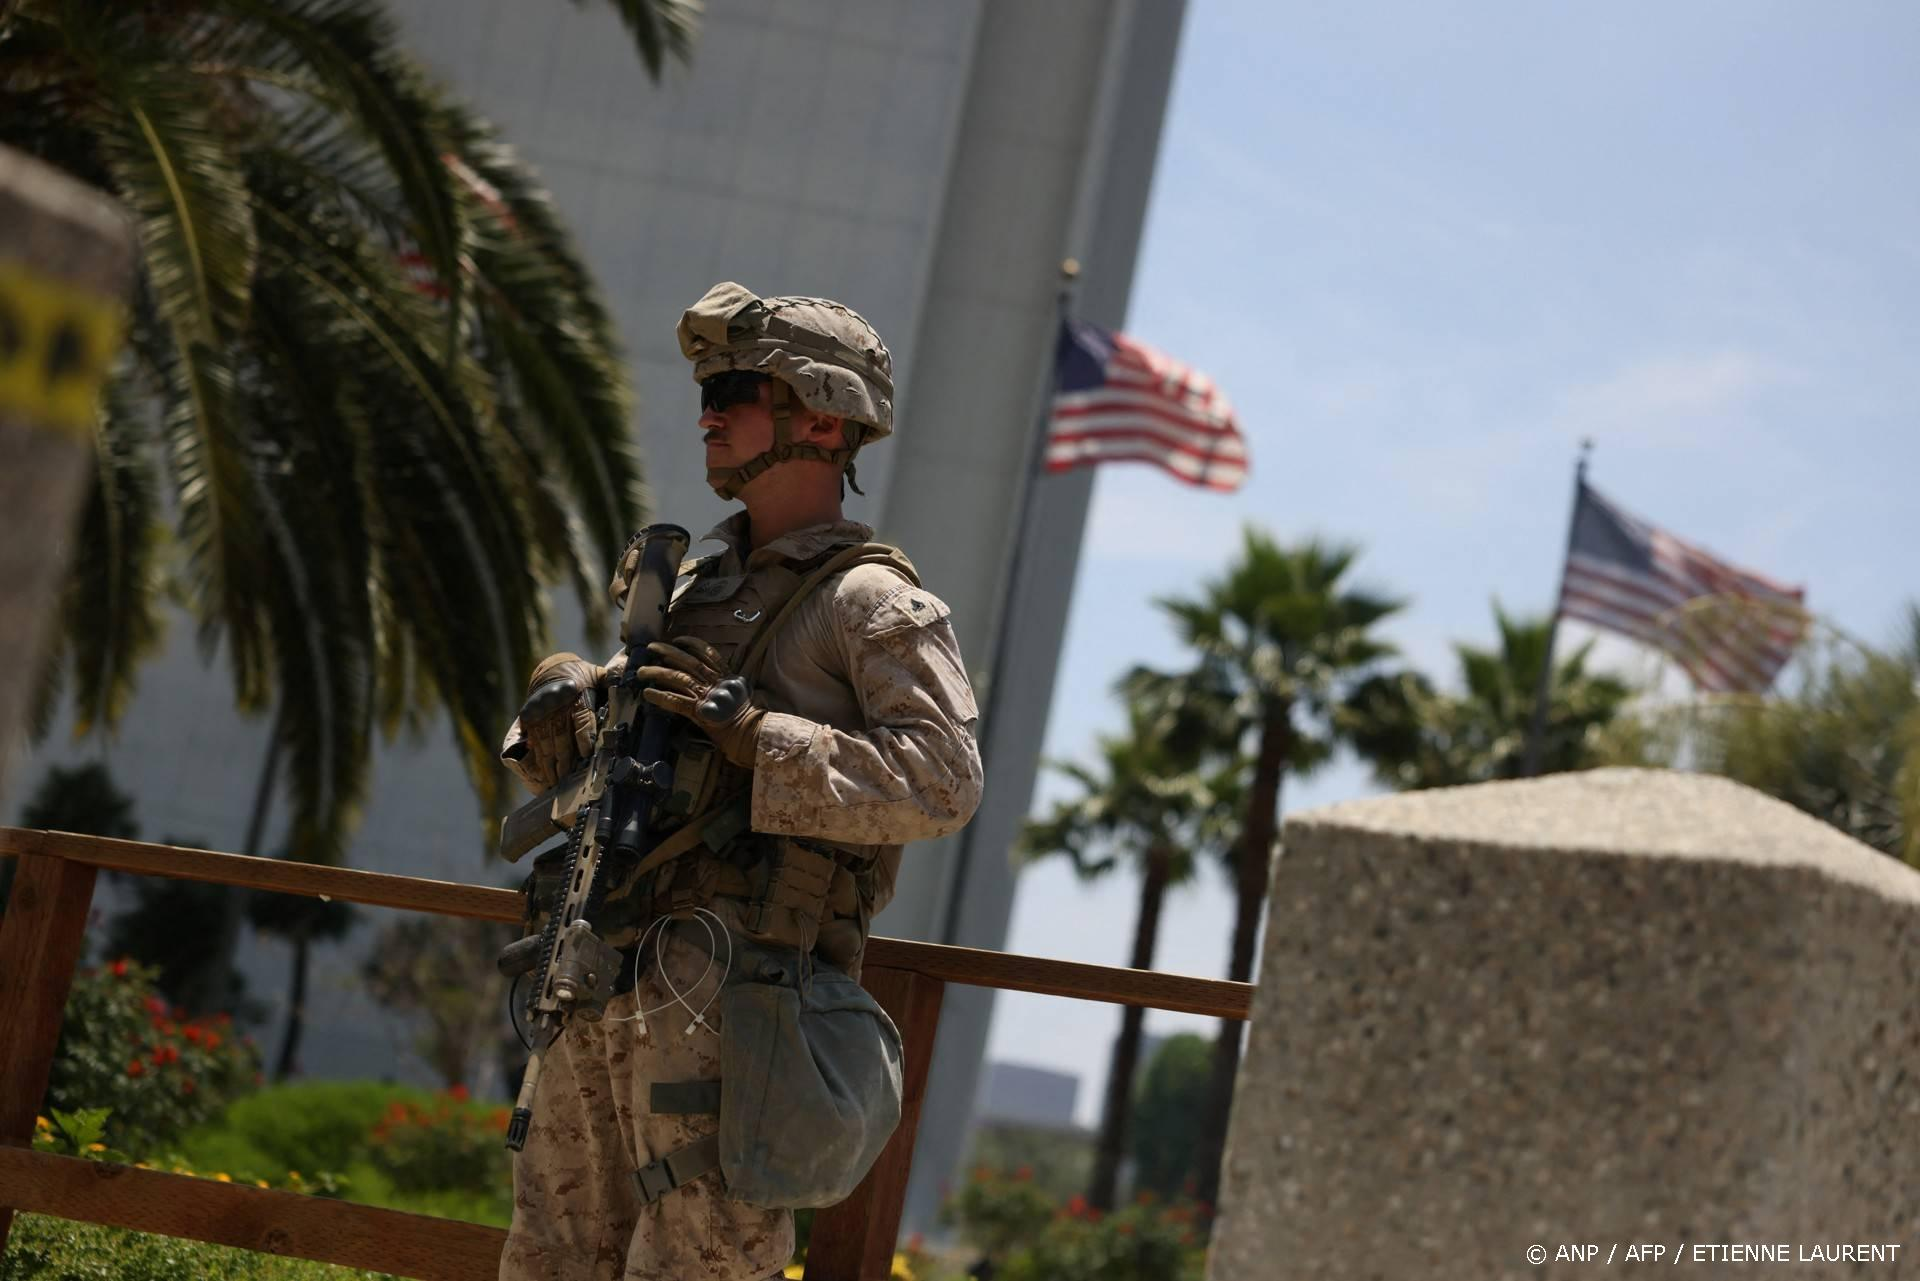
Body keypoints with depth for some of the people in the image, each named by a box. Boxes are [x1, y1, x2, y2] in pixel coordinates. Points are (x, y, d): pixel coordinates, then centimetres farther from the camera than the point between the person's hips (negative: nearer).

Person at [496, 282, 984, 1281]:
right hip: (601, 980, 8)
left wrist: (752, 731, -20)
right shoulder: (695, 587, 20)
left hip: (725, 997, -8)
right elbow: (605, 763, 28)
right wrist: (559, 700, 4)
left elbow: (942, 780, -17)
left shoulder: (871, 604, -3)